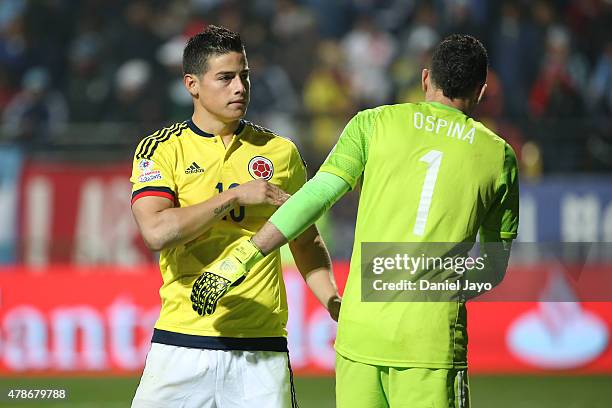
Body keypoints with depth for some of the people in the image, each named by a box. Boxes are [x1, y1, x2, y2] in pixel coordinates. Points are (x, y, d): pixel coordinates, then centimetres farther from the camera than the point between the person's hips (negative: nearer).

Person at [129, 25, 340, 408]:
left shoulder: (280, 152, 10)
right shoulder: (160, 149, 2)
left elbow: (306, 242, 18)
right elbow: (157, 232, -14)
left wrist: (333, 302, 1)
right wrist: (236, 194, -13)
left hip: (262, 346, 2)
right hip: (183, 342, -1)